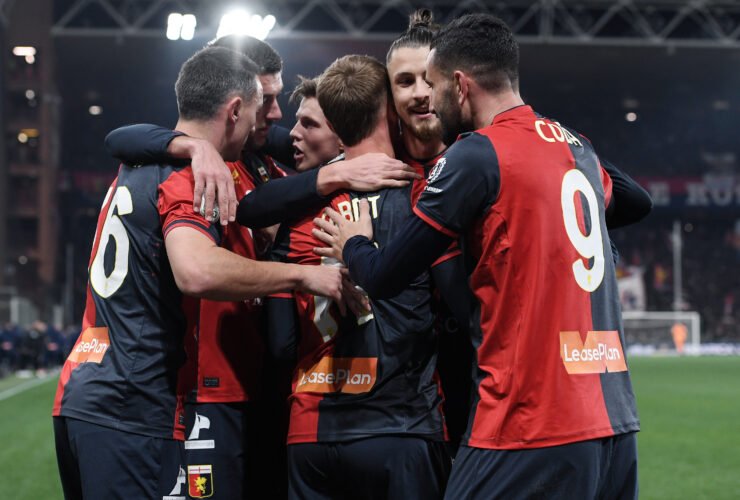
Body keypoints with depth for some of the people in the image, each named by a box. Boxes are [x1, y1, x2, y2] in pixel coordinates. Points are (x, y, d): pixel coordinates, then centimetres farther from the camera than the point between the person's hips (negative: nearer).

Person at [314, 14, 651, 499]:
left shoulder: (477, 155, -8)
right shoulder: (580, 150, 13)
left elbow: (384, 278, -4)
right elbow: (637, 202, 36)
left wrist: (353, 245, 16)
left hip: (531, 427, -7)